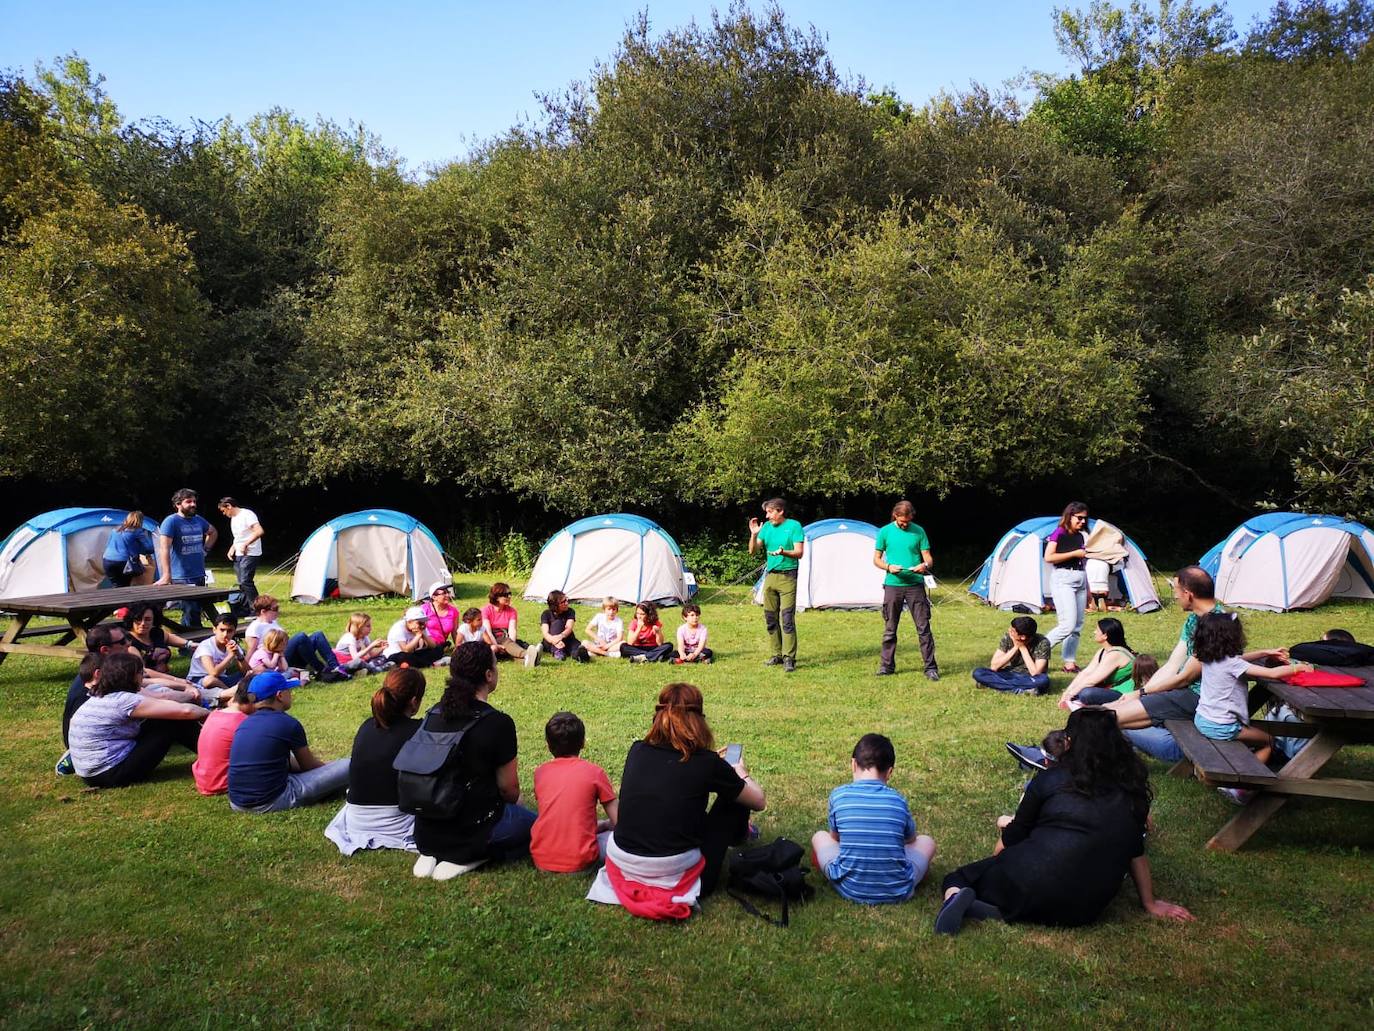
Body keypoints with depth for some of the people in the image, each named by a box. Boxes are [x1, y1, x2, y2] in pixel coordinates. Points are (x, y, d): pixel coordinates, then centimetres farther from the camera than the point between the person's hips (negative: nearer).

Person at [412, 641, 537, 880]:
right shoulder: (498, 723, -19)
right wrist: (514, 802, 15)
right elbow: (508, 788, -10)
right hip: (474, 830, -6)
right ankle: (466, 858, -3)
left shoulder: (433, 714, 1)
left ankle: (433, 854, 9)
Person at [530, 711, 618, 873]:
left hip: (541, 859, 4)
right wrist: (603, 825, 21)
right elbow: (617, 821, -1)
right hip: (578, 861, -4)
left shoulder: (540, 772, 7)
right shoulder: (594, 772, -4)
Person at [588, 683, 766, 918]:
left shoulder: (637, 751, 0)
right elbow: (759, 802, 5)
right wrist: (741, 774, 24)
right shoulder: (706, 763, -11)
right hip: (675, 878, -5)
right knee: (735, 799, 15)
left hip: (621, 870, 5)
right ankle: (738, 837, 44)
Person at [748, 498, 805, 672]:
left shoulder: (794, 526, -6)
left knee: (787, 618, -11)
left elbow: (799, 552, -12)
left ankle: (789, 658, -8)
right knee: (770, 618, 9)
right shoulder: (766, 527, 8)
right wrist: (754, 534, -10)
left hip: (787, 576, -6)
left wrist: (783, 552, -30)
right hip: (770, 576, 6)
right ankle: (777, 655, 19)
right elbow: (753, 551, 7)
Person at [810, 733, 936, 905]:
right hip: (896, 891, 1)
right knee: (927, 841, 25)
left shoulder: (838, 795, -5)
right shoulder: (898, 800, -2)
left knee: (819, 836, 24)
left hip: (851, 889, -1)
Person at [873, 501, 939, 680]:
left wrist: (925, 566, -21)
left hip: (915, 585, 0)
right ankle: (886, 665, 18)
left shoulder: (918, 531, 3)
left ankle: (931, 667, 2)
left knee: (923, 628, -3)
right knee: (890, 629, 7)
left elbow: (928, 558, 3)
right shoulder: (885, 532, 2)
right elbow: (876, 559, 6)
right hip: (893, 585, 0)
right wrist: (888, 567, -14)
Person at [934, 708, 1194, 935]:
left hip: (1031, 884, -3)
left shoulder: (1051, 778, 2)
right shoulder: (1131, 787, 8)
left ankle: (963, 901, -18)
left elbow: (1012, 839, 11)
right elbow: (1136, 852, 15)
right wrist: (1150, 903, 28)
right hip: (1083, 911, 3)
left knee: (958, 879, 17)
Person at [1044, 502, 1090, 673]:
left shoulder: (1079, 537, 14)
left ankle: (1070, 662, 12)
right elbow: (1048, 557, -17)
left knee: (1077, 626, 7)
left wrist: (1087, 588, 21)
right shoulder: (1059, 533, -7)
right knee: (1068, 625, -16)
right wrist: (1074, 554, -14)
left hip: (1080, 579, 8)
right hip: (1063, 579, -8)